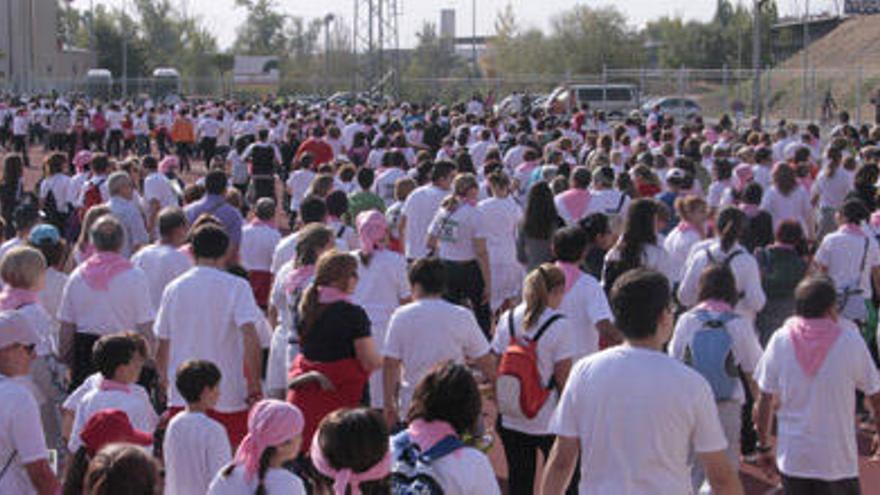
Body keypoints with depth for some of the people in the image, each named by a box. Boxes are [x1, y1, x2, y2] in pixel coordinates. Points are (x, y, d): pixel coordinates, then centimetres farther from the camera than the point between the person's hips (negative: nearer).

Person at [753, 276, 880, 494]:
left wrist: (764, 445, 11)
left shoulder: (781, 340, -5)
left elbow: (764, 402, -1)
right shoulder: (850, 340, -10)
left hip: (792, 459, 2)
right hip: (838, 460, -2)